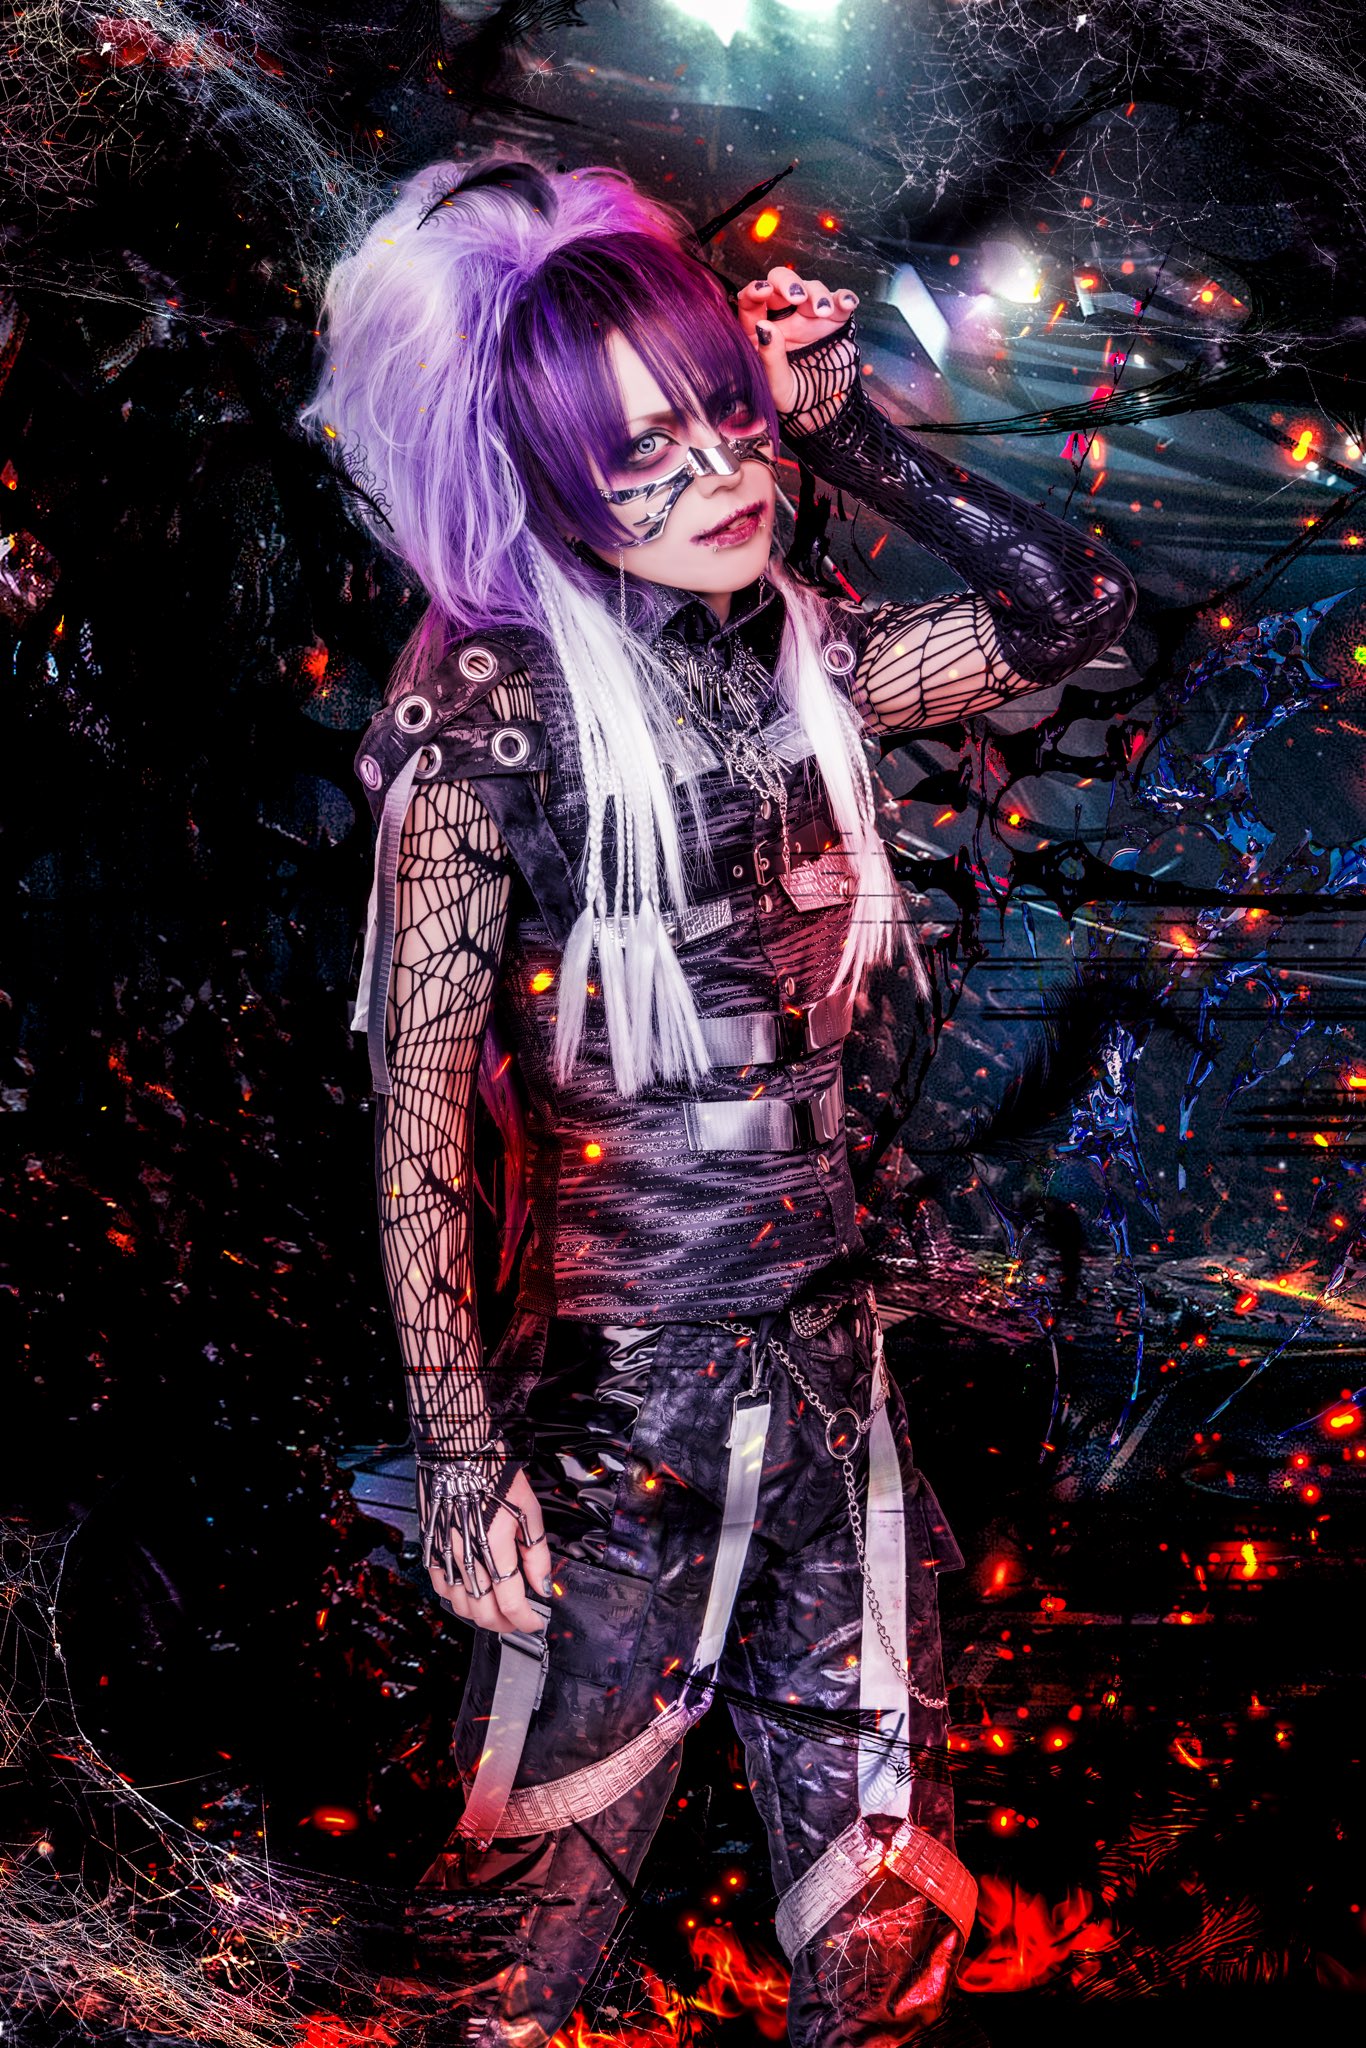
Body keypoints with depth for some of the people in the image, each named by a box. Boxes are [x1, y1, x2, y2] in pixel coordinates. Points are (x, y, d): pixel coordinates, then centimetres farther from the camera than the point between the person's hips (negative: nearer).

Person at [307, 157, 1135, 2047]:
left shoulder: (796, 660, 4)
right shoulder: (496, 714, -13)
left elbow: (1068, 607, 11)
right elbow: (416, 1122, -13)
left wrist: (848, 428, 1)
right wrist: (461, 1459, -15)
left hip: (829, 1357, 6)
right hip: (612, 1384, -5)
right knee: (559, 1868, 9)